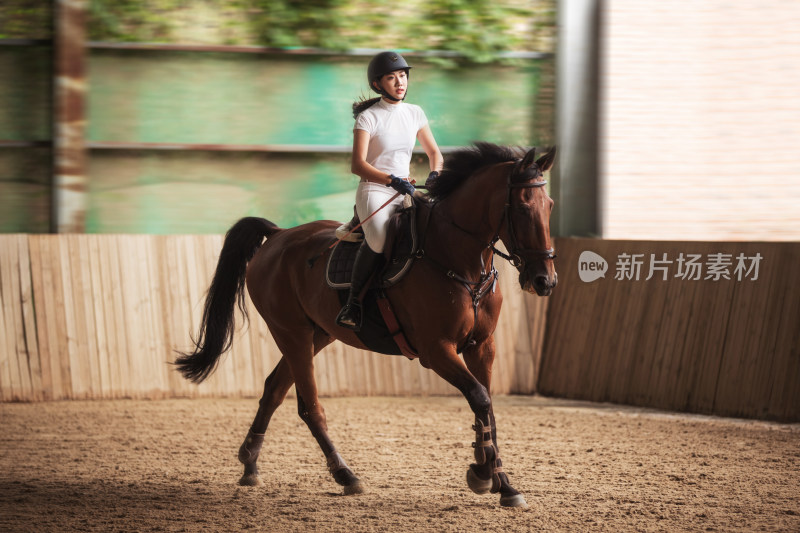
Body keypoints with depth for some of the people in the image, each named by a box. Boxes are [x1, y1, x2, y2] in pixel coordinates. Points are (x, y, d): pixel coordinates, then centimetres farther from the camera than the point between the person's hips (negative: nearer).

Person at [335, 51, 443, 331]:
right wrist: (391, 180, -29)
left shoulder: (415, 113, 11)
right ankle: (352, 303, -19)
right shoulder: (369, 117, -5)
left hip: (405, 192, 6)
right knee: (378, 239, -35)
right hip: (374, 190, -5)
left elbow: (434, 152, 18)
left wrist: (435, 175, -5)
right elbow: (357, 165, -14)